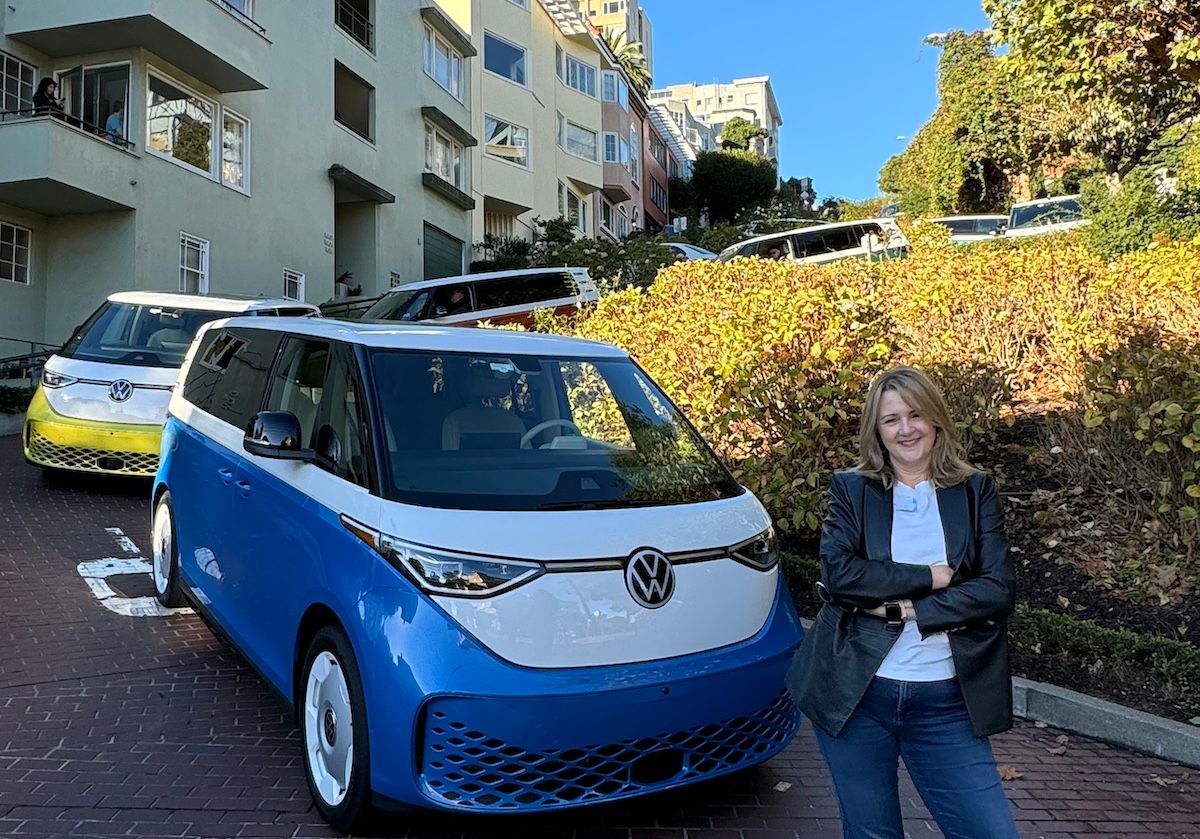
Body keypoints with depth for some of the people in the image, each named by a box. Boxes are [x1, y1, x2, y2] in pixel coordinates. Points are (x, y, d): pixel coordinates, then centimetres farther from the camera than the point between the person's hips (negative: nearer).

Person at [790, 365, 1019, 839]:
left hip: (944, 703, 1)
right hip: (855, 694, 0)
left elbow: (999, 589, -7)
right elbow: (837, 573, -14)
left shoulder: (975, 492, 4)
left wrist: (906, 610, -14)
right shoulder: (850, 489, 1)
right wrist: (932, 577, -14)